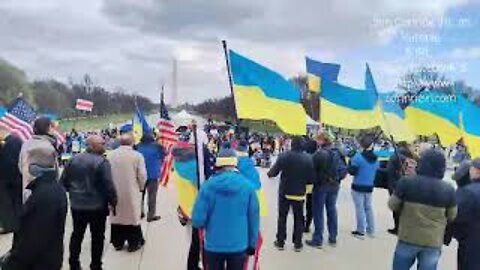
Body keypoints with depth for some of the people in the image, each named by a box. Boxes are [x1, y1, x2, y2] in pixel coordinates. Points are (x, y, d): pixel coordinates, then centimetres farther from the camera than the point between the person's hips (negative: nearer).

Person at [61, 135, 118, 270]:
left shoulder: (74, 159, 2)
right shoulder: (102, 162, -17)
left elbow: (64, 180, 9)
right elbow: (108, 185, -19)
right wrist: (113, 201, -6)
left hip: (77, 204, 6)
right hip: (97, 206, -5)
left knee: (77, 235, 18)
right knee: (97, 237, 8)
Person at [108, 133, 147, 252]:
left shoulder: (111, 155, -1)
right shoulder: (137, 155, -11)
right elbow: (142, 176, -10)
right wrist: (140, 188, 8)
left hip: (115, 191, 4)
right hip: (131, 192, -3)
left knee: (117, 215, 14)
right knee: (132, 216, 6)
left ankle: (117, 242, 25)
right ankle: (133, 243, 14)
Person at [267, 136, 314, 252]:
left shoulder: (284, 156, -13)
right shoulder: (308, 159, -9)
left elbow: (274, 172, -9)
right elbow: (311, 178, -8)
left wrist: (269, 173, 13)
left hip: (285, 192, -1)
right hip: (299, 193, 1)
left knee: (282, 217, 12)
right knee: (298, 218, 13)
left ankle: (280, 242, 17)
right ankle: (298, 244, 17)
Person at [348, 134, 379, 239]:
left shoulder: (358, 157, -16)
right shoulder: (375, 159, 2)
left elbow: (352, 171, -18)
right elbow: (376, 171, 11)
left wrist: (351, 162, -1)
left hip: (358, 187, -5)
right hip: (369, 187, 5)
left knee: (360, 208, 2)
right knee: (368, 207, 17)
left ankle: (361, 231, 8)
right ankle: (371, 230, 24)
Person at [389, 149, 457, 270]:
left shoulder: (406, 182, -12)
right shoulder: (448, 189, -7)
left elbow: (392, 205, -2)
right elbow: (451, 217, 6)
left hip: (408, 238, -1)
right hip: (433, 242, 1)